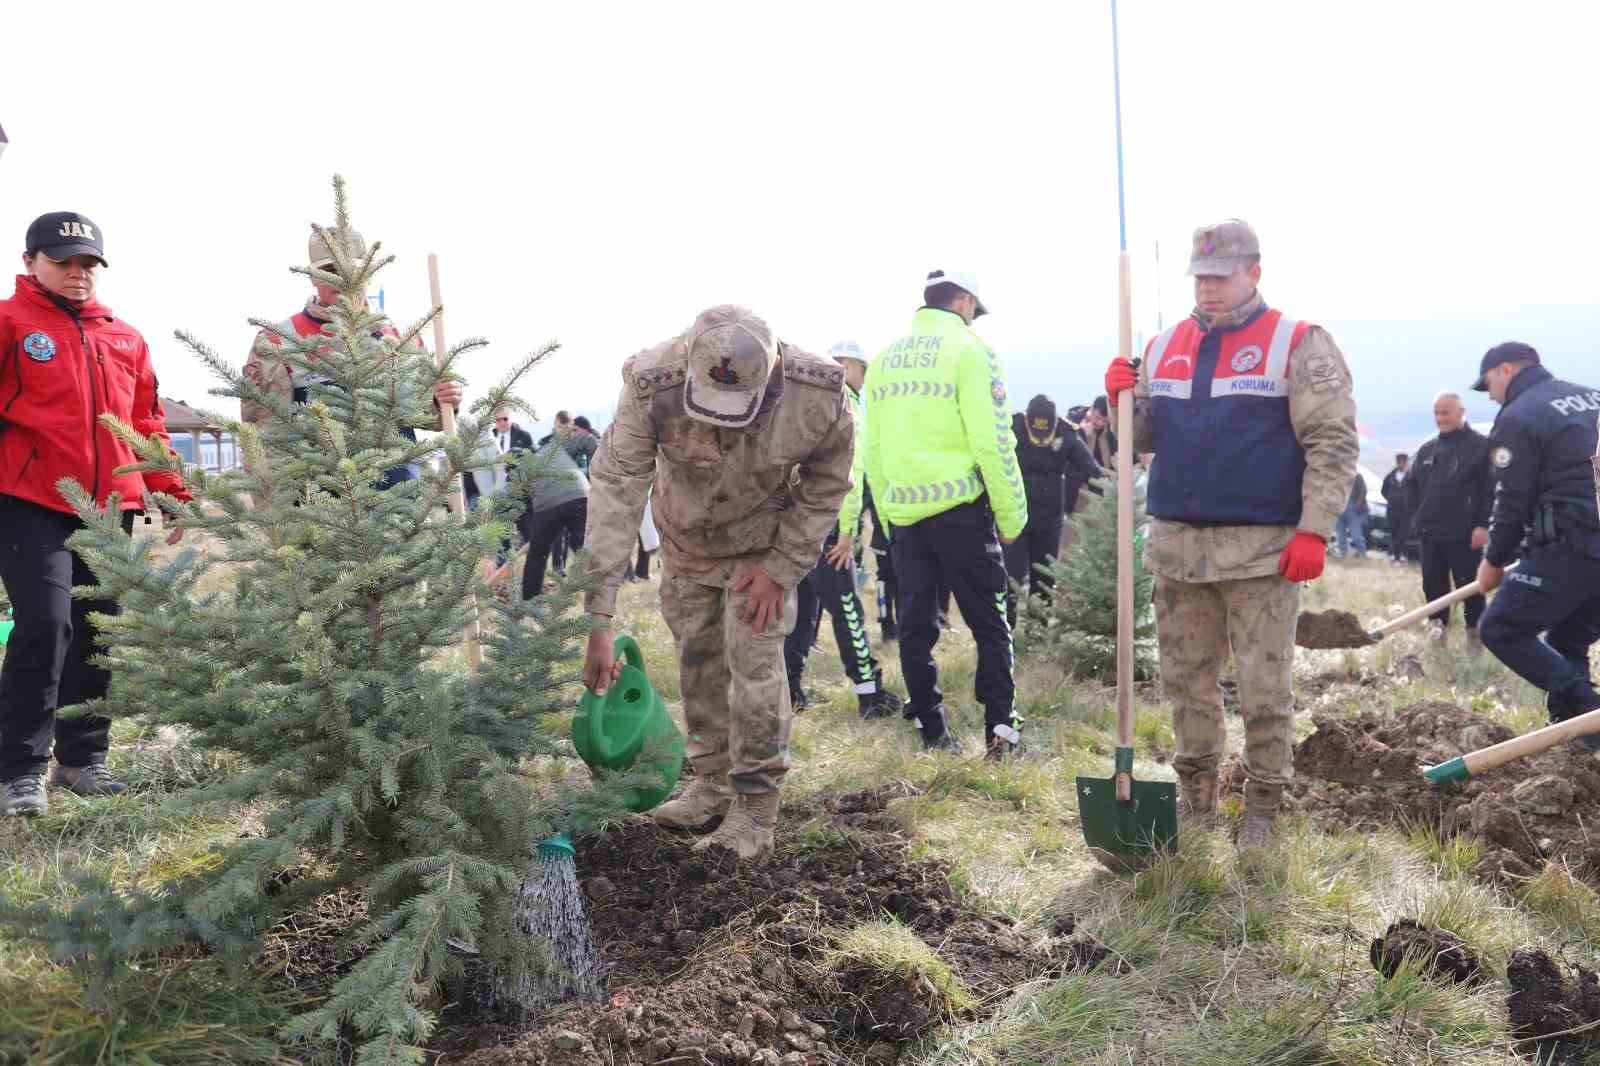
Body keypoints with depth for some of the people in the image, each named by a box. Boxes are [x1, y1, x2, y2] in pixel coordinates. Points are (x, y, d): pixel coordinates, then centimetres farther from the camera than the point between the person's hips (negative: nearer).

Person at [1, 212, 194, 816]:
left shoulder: (125, 339, 16)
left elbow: (146, 424, 20)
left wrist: (173, 494, 16)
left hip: (110, 505, 5)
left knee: (100, 629, 8)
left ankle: (83, 758, 21)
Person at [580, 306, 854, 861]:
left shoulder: (820, 396, -35)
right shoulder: (652, 386, -37)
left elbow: (825, 488, -14)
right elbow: (614, 489, -36)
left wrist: (782, 569, -15)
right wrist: (597, 617, -39)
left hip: (765, 540, -2)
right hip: (685, 539, 2)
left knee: (753, 659, -9)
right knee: (696, 656, 11)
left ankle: (755, 813, 4)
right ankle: (712, 780, 31)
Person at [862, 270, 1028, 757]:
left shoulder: (884, 358, 12)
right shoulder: (969, 350, -6)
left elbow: (871, 447, 11)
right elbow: (992, 442, -12)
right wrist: (1012, 515, -5)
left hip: (902, 512, 5)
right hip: (959, 508, -5)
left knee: (916, 626, 9)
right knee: (989, 623, 5)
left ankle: (932, 731, 12)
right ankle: (1000, 726, 0)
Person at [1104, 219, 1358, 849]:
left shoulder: (1298, 345, -4)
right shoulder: (1164, 348, 12)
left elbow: (1333, 442, -8)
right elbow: (1142, 439, 17)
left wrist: (1313, 530, -16)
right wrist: (1123, 400, -5)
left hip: (1262, 551, -5)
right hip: (1178, 547, 5)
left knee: (1265, 688, 2)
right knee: (1185, 677, 13)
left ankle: (1263, 804, 16)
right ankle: (1196, 793, 27)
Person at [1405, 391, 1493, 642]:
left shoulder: (1481, 445, -5)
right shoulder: (1427, 450, 15)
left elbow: (1491, 489, -10)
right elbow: (1412, 485, 22)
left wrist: (1483, 524, -15)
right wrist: (1417, 517, 12)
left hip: (1464, 534, -6)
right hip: (1429, 533, 6)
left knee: (1468, 584, 0)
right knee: (1433, 584, 10)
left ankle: (1475, 631, 9)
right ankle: (1438, 626, 21)